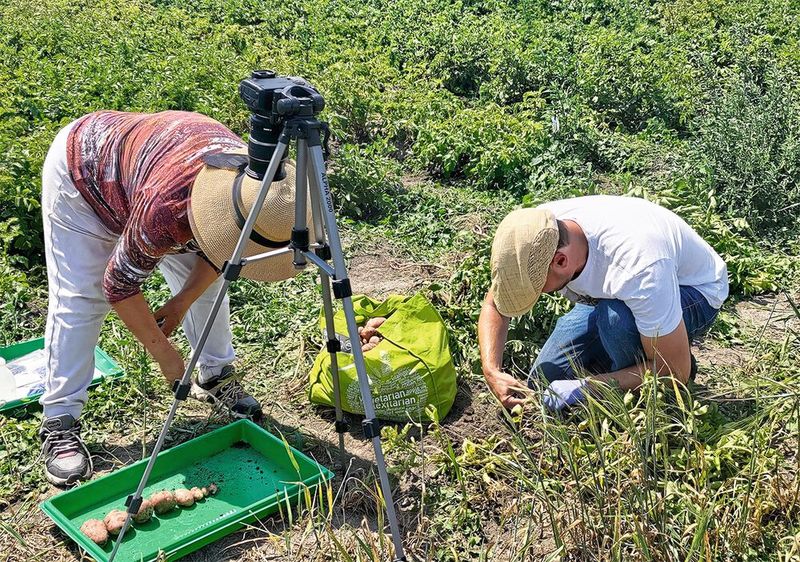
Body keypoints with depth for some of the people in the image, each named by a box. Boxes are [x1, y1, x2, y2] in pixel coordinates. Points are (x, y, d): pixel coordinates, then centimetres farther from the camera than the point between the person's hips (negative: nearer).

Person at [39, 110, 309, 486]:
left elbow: (215, 251, -4)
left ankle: (215, 377, 19)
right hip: (80, 169, -6)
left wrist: (182, 301, -12)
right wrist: (164, 353, -19)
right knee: (77, 299, -12)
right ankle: (59, 422, -6)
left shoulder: (255, 183, -27)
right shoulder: (164, 207, -45)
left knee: (206, 281, 3)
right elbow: (119, 285, -28)